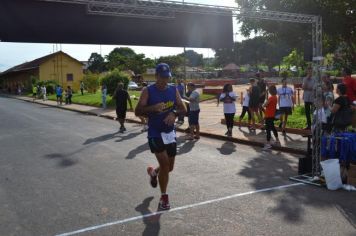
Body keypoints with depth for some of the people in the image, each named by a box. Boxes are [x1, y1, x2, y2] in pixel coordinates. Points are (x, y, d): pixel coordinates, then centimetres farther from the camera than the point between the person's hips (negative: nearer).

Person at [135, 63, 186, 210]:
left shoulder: (174, 90, 5)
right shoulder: (148, 91, -8)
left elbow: (183, 109, 3)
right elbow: (137, 111, -13)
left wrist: (174, 113, -19)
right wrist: (153, 107, -29)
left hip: (170, 133, 5)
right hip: (155, 133, -5)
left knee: (169, 167, 12)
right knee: (165, 164, -13)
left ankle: (153, 172, 46)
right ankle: (164, 197, 7)